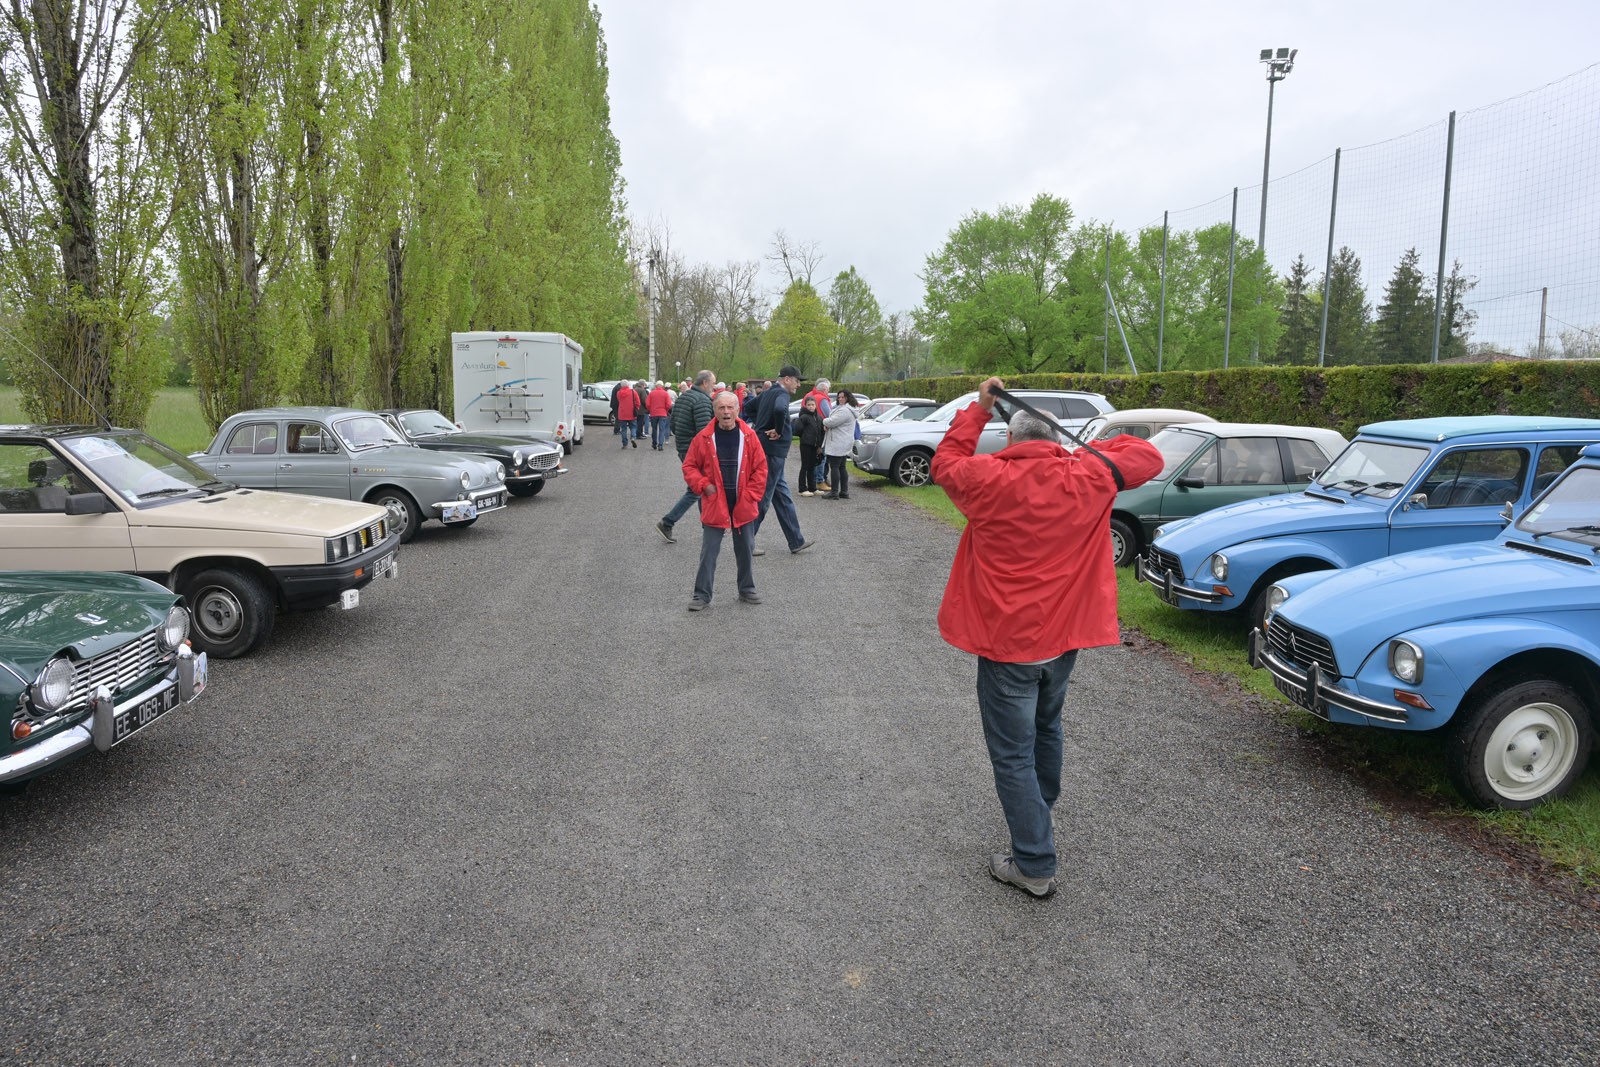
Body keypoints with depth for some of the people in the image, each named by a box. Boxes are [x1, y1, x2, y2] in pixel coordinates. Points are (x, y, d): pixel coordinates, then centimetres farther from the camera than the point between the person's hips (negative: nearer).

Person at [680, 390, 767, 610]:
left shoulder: (749, 436, -3)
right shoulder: (704, 438, -6)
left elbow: (760, 468, 1)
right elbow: (689, 466, 2)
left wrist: (751, 495, -5)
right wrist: (704, 485, -10)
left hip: (743, 505, 2)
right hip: (714, 505, -1)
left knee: (745, 550, 14)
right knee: (708, 552, 2)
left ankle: (747, 590, 29)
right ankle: (702, 595, 11)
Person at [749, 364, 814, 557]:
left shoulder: (768, 393, 14)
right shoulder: (781, 393, -14)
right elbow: (779, 409, -37)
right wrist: (778, 430, -21)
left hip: (765, 447, 10)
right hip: (774, 450, -10)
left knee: (782, 496, 14)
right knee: (763, 498, -4)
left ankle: (796, 541, 23)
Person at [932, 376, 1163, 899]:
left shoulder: (990, 479, -14)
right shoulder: (1087, 478, -6)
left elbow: (945, 463, 7)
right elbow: (1148, 457, 10)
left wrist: (978, 408, 15)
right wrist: (1093, 450, 16)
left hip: (1006, 642, -5)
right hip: (1064, 636, 5)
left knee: (1013, 754, 5)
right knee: (1046, 728, 28)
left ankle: (1035, 866, 9)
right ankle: (1040, 816, 47)